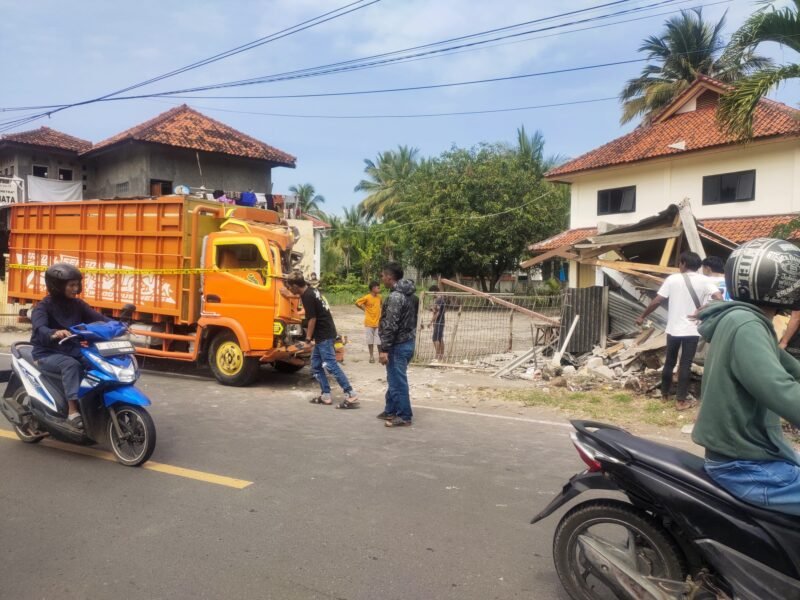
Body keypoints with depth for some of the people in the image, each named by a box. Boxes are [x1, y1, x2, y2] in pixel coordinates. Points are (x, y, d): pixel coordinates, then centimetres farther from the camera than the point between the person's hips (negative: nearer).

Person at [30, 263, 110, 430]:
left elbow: (97, 318, -3)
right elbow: (39, 328, -28)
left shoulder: (77, 304, 8)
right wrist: (53, 334, -51)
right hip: (48, 353, -5)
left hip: (74, 350, 5)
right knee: (71, 365, -35)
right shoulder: (43, 306, -9)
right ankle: (72, 412, -37)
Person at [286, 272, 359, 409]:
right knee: (316, 365, 13)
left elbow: (312, 319, -16)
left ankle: (351, 396, -12)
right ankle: (326, 395, 16)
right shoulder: (311, 290, 12)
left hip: (324, 336, -10)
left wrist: (308, 338, -6)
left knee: (331, 365, -11)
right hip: (323, 334, 10)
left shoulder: (307, 296, -18)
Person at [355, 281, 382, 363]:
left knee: (379, 341, 3)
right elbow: (357, 303, -6)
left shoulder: (379, 297, 2)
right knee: (370, 340, 8)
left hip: (378, 322, 3)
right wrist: (365, 309, -4)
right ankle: (371, 356, 20)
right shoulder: (367, 297, -14)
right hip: (369, 323, -3)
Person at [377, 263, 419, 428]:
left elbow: (390, 326, -23)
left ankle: (404, 416, 6)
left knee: (398, 382, -1)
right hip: (408, 342, 10)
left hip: (398, 345, -10)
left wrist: (384, 349, -21)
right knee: (393, 379, 19)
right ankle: (391, 410, 29)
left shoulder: (395, 297, -20)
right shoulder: (410, 294, 11)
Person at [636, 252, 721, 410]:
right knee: (685, 365, 5)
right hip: (692, 330, -1)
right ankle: (682, 400, 8)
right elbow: (719, 299, -17)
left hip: (673, 329, 1)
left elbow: (656, 301, -5)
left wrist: (642, 317, 5)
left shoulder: (672, 279, -4)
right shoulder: (704, 281, -4)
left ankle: (665, 394, 28)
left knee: (669, 362, 16)